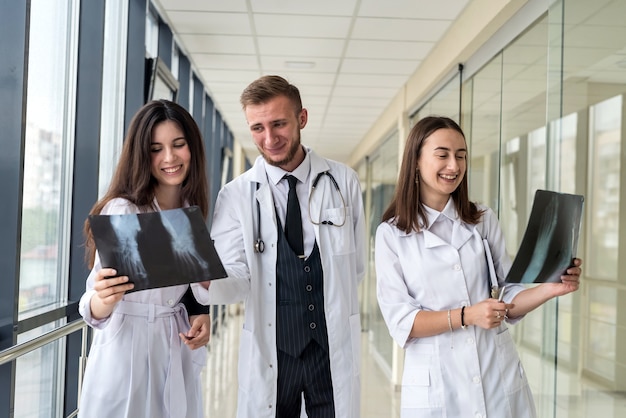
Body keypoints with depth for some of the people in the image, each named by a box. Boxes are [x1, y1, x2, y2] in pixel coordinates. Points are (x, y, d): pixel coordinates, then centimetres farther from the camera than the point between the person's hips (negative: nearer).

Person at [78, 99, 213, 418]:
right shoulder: (121, 210, -15)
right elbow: (95, 312, -18)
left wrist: (203, 316, -10)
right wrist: (104, 299, -40)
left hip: (176, 352, 6)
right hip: (127, 348, -5)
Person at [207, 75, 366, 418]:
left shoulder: (343, 182, 0)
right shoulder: (236, 196, -4)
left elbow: (356, 266, 8)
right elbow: (236, 280, -12)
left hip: (334, 345, 1)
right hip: (270, 350, -1)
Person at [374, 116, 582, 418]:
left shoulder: (484, 220, 4)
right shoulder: (391, 234, -3)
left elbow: (508, 300, 5)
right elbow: (400, 321, -9)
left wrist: (551, 289, -14)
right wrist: (467, 316, -20)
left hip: (500, 377, 2)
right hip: (435, 386, -2)